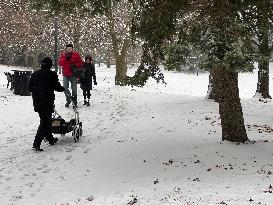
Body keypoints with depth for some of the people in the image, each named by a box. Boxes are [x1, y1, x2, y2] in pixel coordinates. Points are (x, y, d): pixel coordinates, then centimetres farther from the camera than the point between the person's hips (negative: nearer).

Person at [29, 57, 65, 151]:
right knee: (45, 122, -4)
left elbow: (30, 87, 10)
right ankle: (36, 144, -11)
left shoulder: (34, 74, 7)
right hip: (47, 102, -6)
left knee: (46, 120, 21)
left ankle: (50, 139, 33)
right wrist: (63, 89, 13)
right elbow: (57, 87, -8)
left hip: (37, 102, 7)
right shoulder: (52, 74, -10)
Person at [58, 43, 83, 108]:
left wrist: (75, 65, -14)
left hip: (74, 74, -1)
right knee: (65, 88, -4)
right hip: (65, 74, 1)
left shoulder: (76, 54, 2)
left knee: (74, 88, 2)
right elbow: (60, 63, -5)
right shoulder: (63, 55, 6)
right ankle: (68, 100, 13)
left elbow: (81, 63, 4)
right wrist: (65, 58, -16)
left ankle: (74, 101, 13)